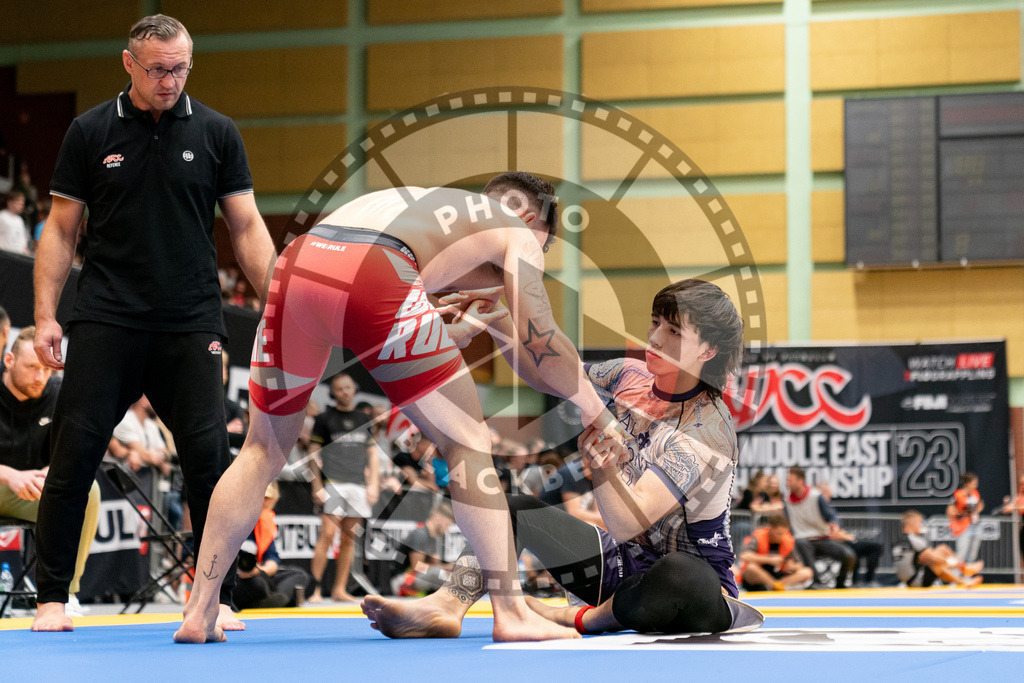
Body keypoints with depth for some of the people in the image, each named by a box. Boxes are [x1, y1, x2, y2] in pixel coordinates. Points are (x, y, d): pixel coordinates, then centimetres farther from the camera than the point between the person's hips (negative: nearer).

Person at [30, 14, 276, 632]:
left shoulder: (216, 133, 6)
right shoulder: (90, 132, 5)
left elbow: (247, 227, 7)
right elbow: (61, 230, 8)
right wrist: (45, 315, 0)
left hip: (191, 325, 0)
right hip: (105, 322, 0)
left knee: (208, 459, -3)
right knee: (74, 456, -4)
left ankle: (218, 598, 10)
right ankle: (52, 597, 5)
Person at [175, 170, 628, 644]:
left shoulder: (424, 204, 42)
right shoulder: (518, 233, 24)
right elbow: (541, 343, 14)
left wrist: (455, 334, 49)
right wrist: (598, 414, 26)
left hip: (294, 266, 6)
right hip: (371, 275, -6)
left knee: (264, 450, 22)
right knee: (467, 444, 8)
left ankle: (199, 612, 18)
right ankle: (511, 613, 3)